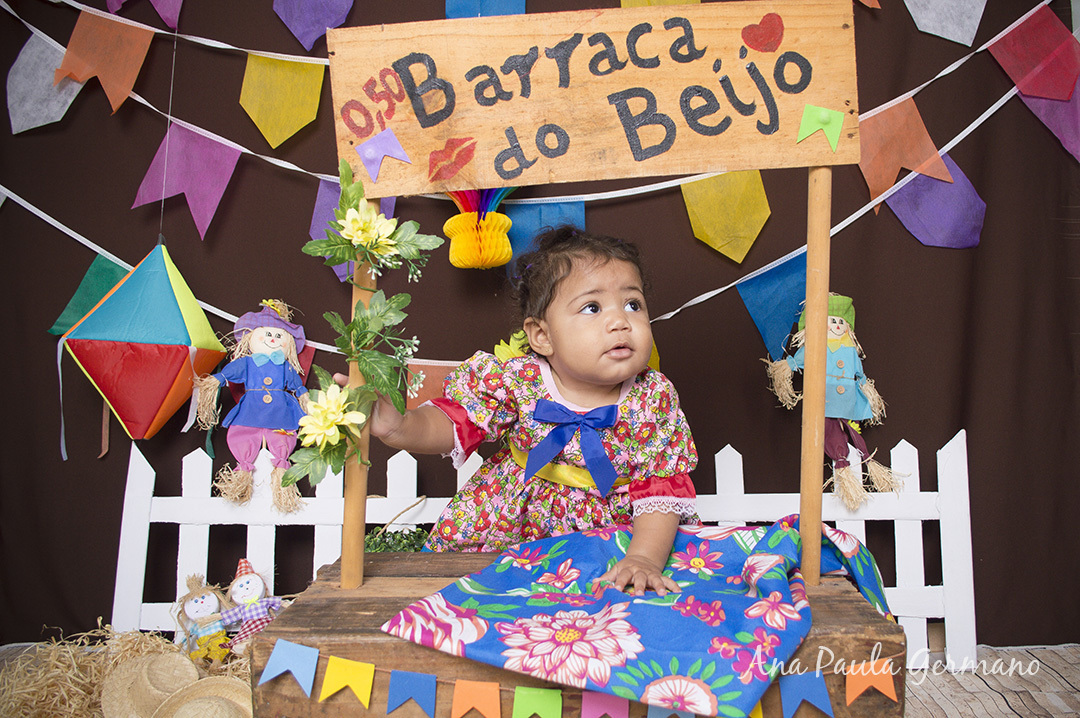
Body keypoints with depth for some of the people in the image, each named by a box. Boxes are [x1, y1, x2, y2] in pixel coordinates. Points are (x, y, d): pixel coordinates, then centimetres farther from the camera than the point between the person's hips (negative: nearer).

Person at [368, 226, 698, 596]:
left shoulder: (656, 400, -13)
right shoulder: (517, 380, -15)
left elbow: (662, 488, -13)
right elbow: (454, 420, -12)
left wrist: (645, 558, -27)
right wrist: (398, 427, -33)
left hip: (606, 534, 0)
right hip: (510, 528, 1)